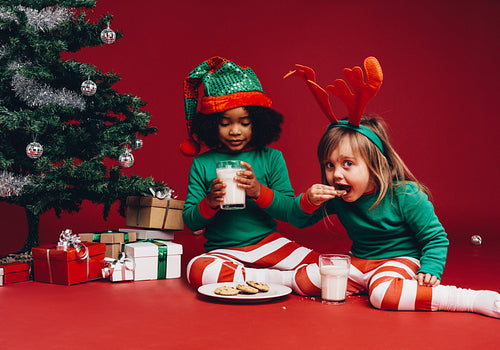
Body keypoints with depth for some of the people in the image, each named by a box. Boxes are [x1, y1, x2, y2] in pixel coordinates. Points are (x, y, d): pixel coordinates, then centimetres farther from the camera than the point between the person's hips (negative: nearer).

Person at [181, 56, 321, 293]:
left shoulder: (272, 158, 3)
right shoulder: (202, 164, 1)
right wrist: (209, 203, -20)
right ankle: (287, 279, -26)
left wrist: (259, 192, -21)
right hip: (223, 252, 1)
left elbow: (290, 211, -5)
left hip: (270, 243, -1)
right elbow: (190, 222, 0)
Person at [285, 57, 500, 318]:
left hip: (400, 259, -5)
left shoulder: (405, 196, -20)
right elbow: (296, 221, 0)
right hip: (359, 263, 5)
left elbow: (436, 237, -10)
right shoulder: (335, 198, -7)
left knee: (383, 294, -38)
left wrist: (429, 271, -25)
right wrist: (308, 202, -21)